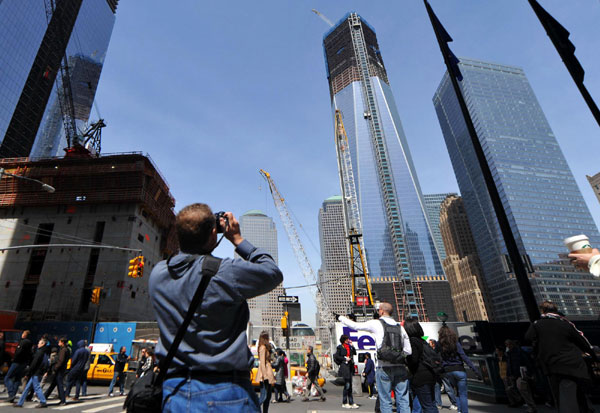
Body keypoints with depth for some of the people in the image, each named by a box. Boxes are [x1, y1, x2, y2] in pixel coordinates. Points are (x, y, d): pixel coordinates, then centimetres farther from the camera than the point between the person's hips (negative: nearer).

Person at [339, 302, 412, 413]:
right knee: (403, 400, 9)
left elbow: (355, 326, 7)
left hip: (384, 368, -4)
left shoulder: (376, 324, -1)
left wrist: (342, 318, 22)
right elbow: (408, 351, 13)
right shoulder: (400, 327, 11)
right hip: (400, 368, 4)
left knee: (385, 401, 5)